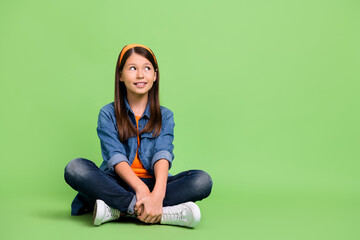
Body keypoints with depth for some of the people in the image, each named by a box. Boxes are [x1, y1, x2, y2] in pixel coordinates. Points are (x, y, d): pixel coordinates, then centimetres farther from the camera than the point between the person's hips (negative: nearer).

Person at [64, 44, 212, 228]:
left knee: (202, 180, -23)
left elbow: (163, 155, -9)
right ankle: (167, 212, -36)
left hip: (153, 184, 1)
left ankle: (117, 210, -30)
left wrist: (158, 193, -30)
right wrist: (140, 189, -28)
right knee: (75, 168, -29)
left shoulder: (165, 116, 9)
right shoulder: (108, 114, 6)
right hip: (117, 184, -1)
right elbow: (115, 156, -9)